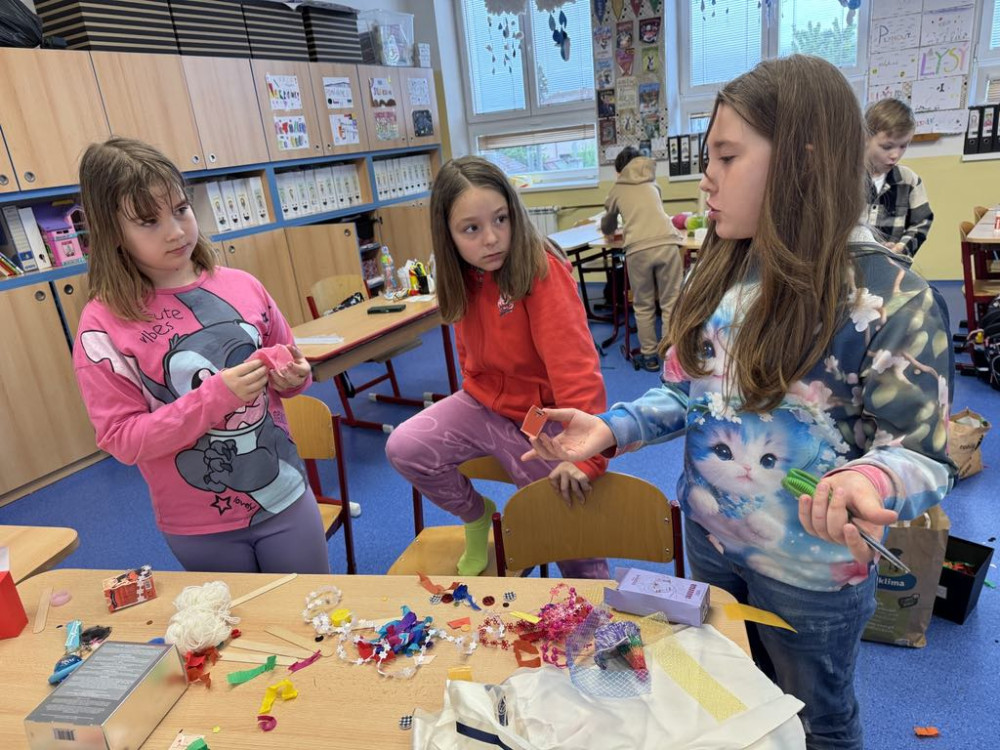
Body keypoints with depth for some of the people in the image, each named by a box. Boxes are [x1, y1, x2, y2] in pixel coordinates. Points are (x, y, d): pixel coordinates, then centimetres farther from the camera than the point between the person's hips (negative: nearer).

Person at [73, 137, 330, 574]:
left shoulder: (242, 287, -3)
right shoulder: (104, 325, -12)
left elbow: (286, 369, 11)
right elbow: (122, 439, -13)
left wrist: (293, 377, -12)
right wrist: (218, 396, -24)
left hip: (285, 496, 3)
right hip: (200, 526, -2)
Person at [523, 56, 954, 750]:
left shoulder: (890, 296, -21)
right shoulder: (722, 273, -3)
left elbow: (924, 455, -17)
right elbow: (688, 394, 3)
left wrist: (871, 479, -40)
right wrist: (611, 428, -13)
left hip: (811, 572, -5)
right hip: (708, 538, 5)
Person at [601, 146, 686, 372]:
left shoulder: (616, 189, 23)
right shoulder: (652, 182, 29)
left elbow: (607, 228, 37)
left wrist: (613, 228, 60)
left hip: (638, 249, -1)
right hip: (666, 243, 1)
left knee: (643, 306, 12)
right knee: (671, 303, 7)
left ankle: (649, 356, 17)